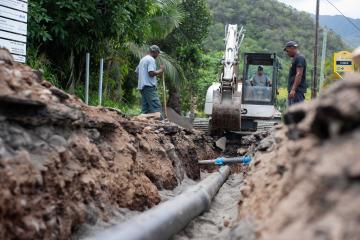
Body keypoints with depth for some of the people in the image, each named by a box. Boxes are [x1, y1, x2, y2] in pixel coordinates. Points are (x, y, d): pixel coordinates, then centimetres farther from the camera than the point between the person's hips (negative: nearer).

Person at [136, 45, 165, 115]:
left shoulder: (142, 60, 21)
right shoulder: (151, 59, -8)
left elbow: (137, 71, 24)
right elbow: (151, 73, -19)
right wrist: (160, 70, -5)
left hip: (142, 86, 10)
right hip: (149, 86, -10)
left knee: (145, 108, 7)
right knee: (156, 107, -14)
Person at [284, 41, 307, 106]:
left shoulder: (299, 58, -9)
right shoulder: (295, 58, 22)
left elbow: (299, 74, -19)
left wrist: (293, 89, -24)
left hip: (297, 90, -10)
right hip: (293, 90, 10)